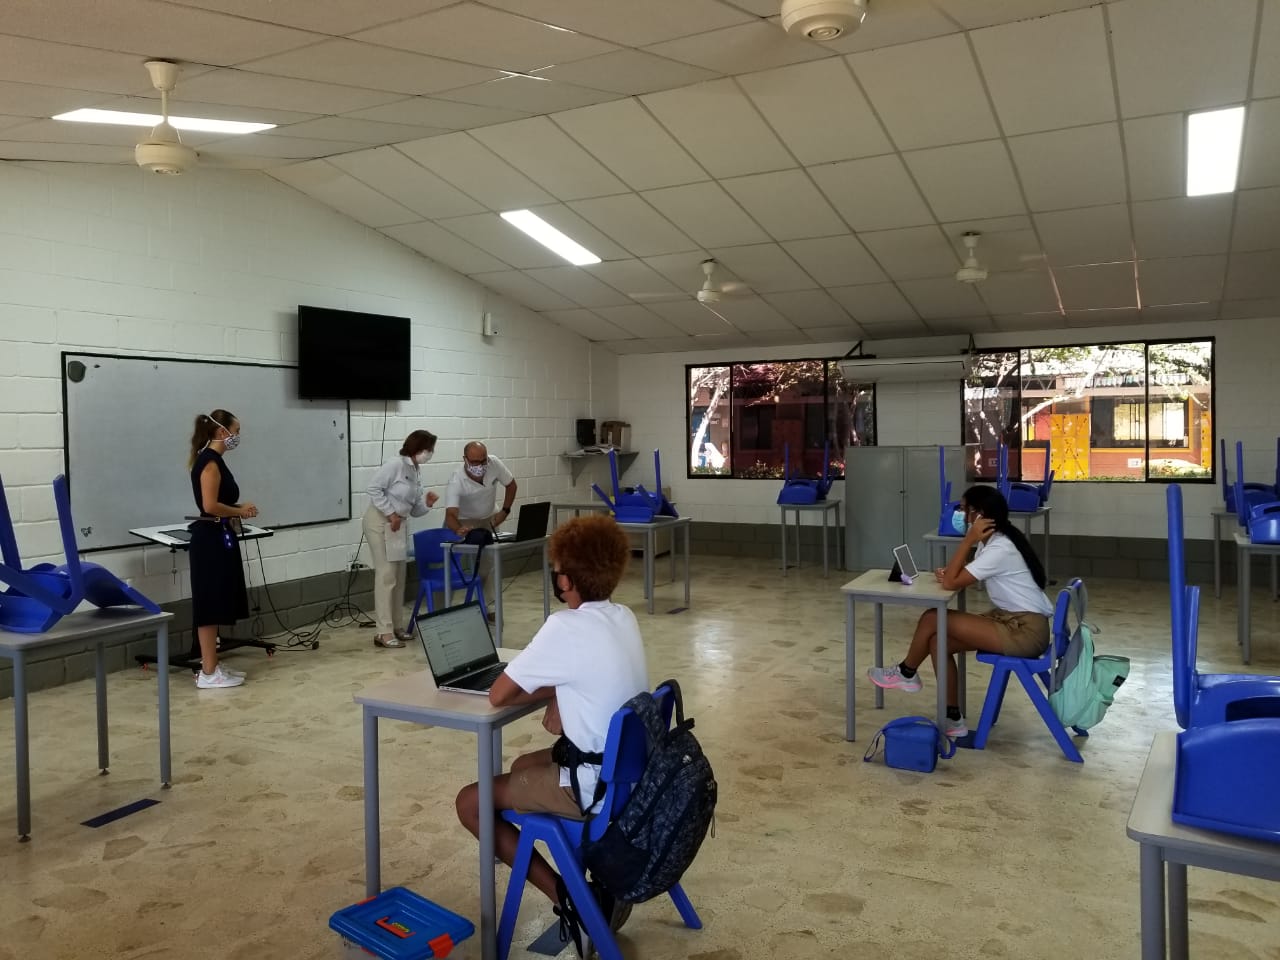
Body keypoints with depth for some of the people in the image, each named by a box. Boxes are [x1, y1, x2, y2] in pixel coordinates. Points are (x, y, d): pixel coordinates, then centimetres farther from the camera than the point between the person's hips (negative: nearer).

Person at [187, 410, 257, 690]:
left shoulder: (212, 460, 14)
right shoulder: (210, 461, -16)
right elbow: (210, 506, -23)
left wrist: (239, 509, 7)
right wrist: (240, 511, -10)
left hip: (219, 539, 10)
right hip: (212, 540, -10)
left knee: (217, 605, 13)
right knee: (210, 605, -5)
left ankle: (213, 666, 21)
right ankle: (208, 673, 1)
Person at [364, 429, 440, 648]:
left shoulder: (417, 473, 11)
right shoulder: (395, 464, -15)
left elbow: (414, 510, 13)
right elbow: (374, 488, -21)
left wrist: (427, 503, -7)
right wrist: (391, 513, -21)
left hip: (400, 525, 9)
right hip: (380, 522, -9)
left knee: (399, 577, 11)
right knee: (386, 576, -10)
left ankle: (396, 626, 21)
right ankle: (384, 632, -8)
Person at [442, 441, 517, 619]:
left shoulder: (494, 464, -24)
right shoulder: (456, 482, -35)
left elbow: (511, 484, -5)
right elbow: (450, 514, -44)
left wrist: (505, 511, -11)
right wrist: (458, 530, -65)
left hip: (489, 520, 3)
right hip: (464, 523, -3)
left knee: (490, 563, -1)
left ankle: (489, 607, 12)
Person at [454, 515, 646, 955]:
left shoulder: (566, 627, -24)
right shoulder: (624, 617, 1)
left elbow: (497, 695, -15)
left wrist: (541, 693, 3)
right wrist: (558, 698, 0)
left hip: (598, 788, -8)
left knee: (470, 801, 6)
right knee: (523, 765, 30)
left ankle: (565, 895, 6)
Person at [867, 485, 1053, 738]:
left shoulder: (1000, 550, -22)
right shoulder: (993, 541, 9)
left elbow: (951, 583, -22)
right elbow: (959, 576, 15)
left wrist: (969, 540, -21)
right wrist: (946, 572, -7)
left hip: (1026, 631, -10)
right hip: (1012, 621, 10)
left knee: (932, 619, -13)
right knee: (938, 640, -2)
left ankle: (906, 673, 13)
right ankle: (953, 719, 5)